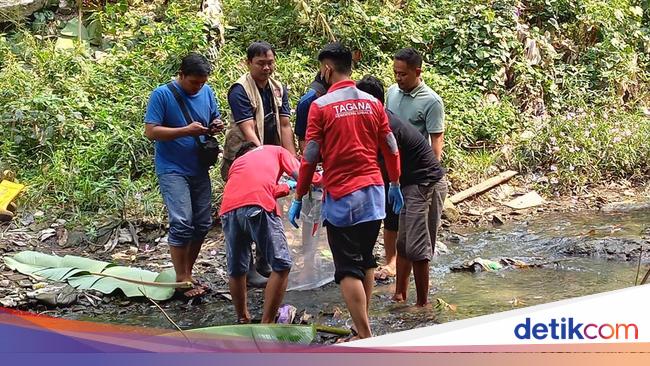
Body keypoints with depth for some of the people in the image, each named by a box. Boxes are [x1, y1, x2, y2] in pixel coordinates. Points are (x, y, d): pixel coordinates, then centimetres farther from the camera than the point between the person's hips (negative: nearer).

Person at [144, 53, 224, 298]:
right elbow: (150, 132, -15)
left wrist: (216, 126, -6)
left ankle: (186, 273, 23)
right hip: (172, 170, -6)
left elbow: (215, 118, 19)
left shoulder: (206, 92, 6)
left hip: (199, 169, 6)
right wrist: (187, 130, -23)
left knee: (202, 224, 8)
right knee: (182, 223, -15)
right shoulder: (162, 95, -11)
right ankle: (182, 279, -5)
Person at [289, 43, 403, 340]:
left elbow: (310, 157, -8)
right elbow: (391, 149, 9)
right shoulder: (372, 103, 5)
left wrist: (298, 198, 1)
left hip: (341, 196, -5)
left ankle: (366, 338, -4)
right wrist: (395, 185, 23)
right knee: (366, 261, 19)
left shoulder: (321, 106, -8)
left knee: (349, 269, 0)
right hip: (374, 193, 5)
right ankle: (363, 324, 26)